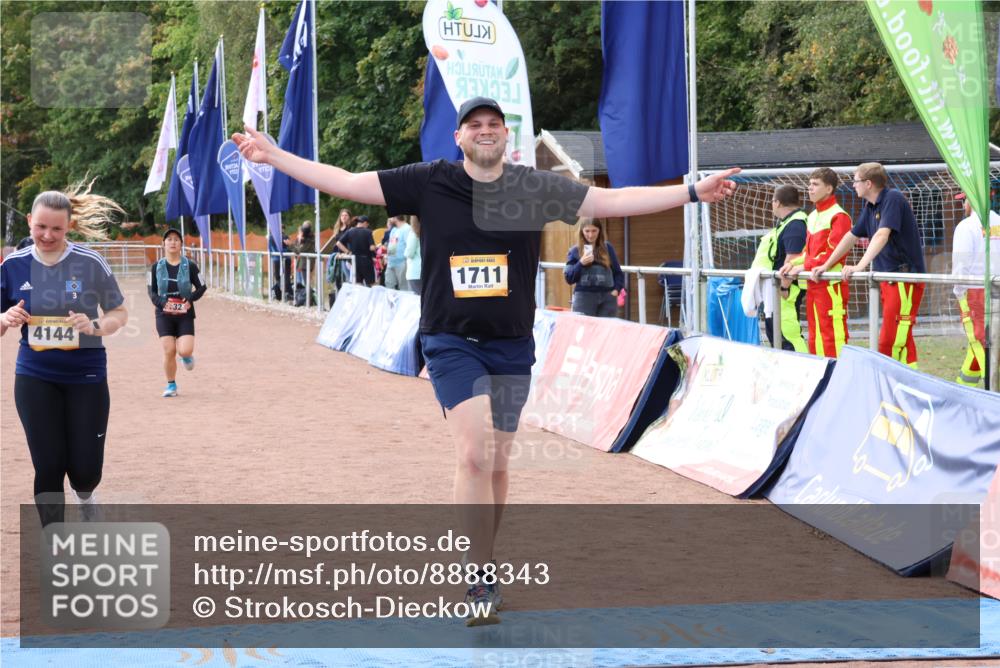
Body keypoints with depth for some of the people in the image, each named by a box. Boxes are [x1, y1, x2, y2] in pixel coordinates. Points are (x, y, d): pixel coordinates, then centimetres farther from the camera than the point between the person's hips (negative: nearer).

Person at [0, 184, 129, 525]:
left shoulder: (90, 263, -9)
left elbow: (120, 313, 0)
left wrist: (96, 325, -21)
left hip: (86, 376, -1)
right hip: (34, 378, 1)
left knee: (85, 467, 2)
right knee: (48, 466, 0)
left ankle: (85, 496, 40)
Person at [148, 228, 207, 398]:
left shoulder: (190, 266, 0)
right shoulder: (156, 267, 3)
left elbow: (202, 287, 6)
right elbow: (151, 291, 4)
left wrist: (190, 299, -11)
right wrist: (163, 303, -13)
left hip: (185, 314, -1)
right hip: (164, 314, 1)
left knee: (185, 350, -15)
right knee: (169, 351, -7)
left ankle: (187, 356, 24)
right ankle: (171, 385, 11)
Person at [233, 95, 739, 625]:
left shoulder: (536, 188, 1)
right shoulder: (428, 182, -3)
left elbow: (612, 201, 2)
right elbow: (346, 183, -2)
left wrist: (693, 192, -2)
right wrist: (272, 156, -7)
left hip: (512, 347, 3)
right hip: (451, 343, -3)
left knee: (497, 463, 9)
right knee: (474, 453, -18)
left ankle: (481, 563, 27)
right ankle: (481, 584, -15)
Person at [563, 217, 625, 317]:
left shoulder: (607, 248, 10)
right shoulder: (575, 251, 5)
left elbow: (617, 272, 16)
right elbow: (569, 278, 1)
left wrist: (616, 289, 2)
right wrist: (581, 264, -12)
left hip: (608, 297, 2)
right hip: (584, 297, -2)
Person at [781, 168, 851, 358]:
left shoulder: (838, 216, -9)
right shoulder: (812, 216, 17)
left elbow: (833, 253, -16)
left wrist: (804, 267, -14)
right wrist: (793, 264, 5)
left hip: (831, 284, -9)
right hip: (813, 285, 9)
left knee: (832, 336, -10)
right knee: (815, 337, 12)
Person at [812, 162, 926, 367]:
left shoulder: (892, 199, -13)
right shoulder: (869, 206, 14)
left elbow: (882, 235, -26)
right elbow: (852, 236, 23)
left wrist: (860, 266, -36)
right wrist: (826, 266, 24)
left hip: (905, 276, -9)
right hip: (888, 279, 9)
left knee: (890, 341, -13)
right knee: (901, 340, 10)